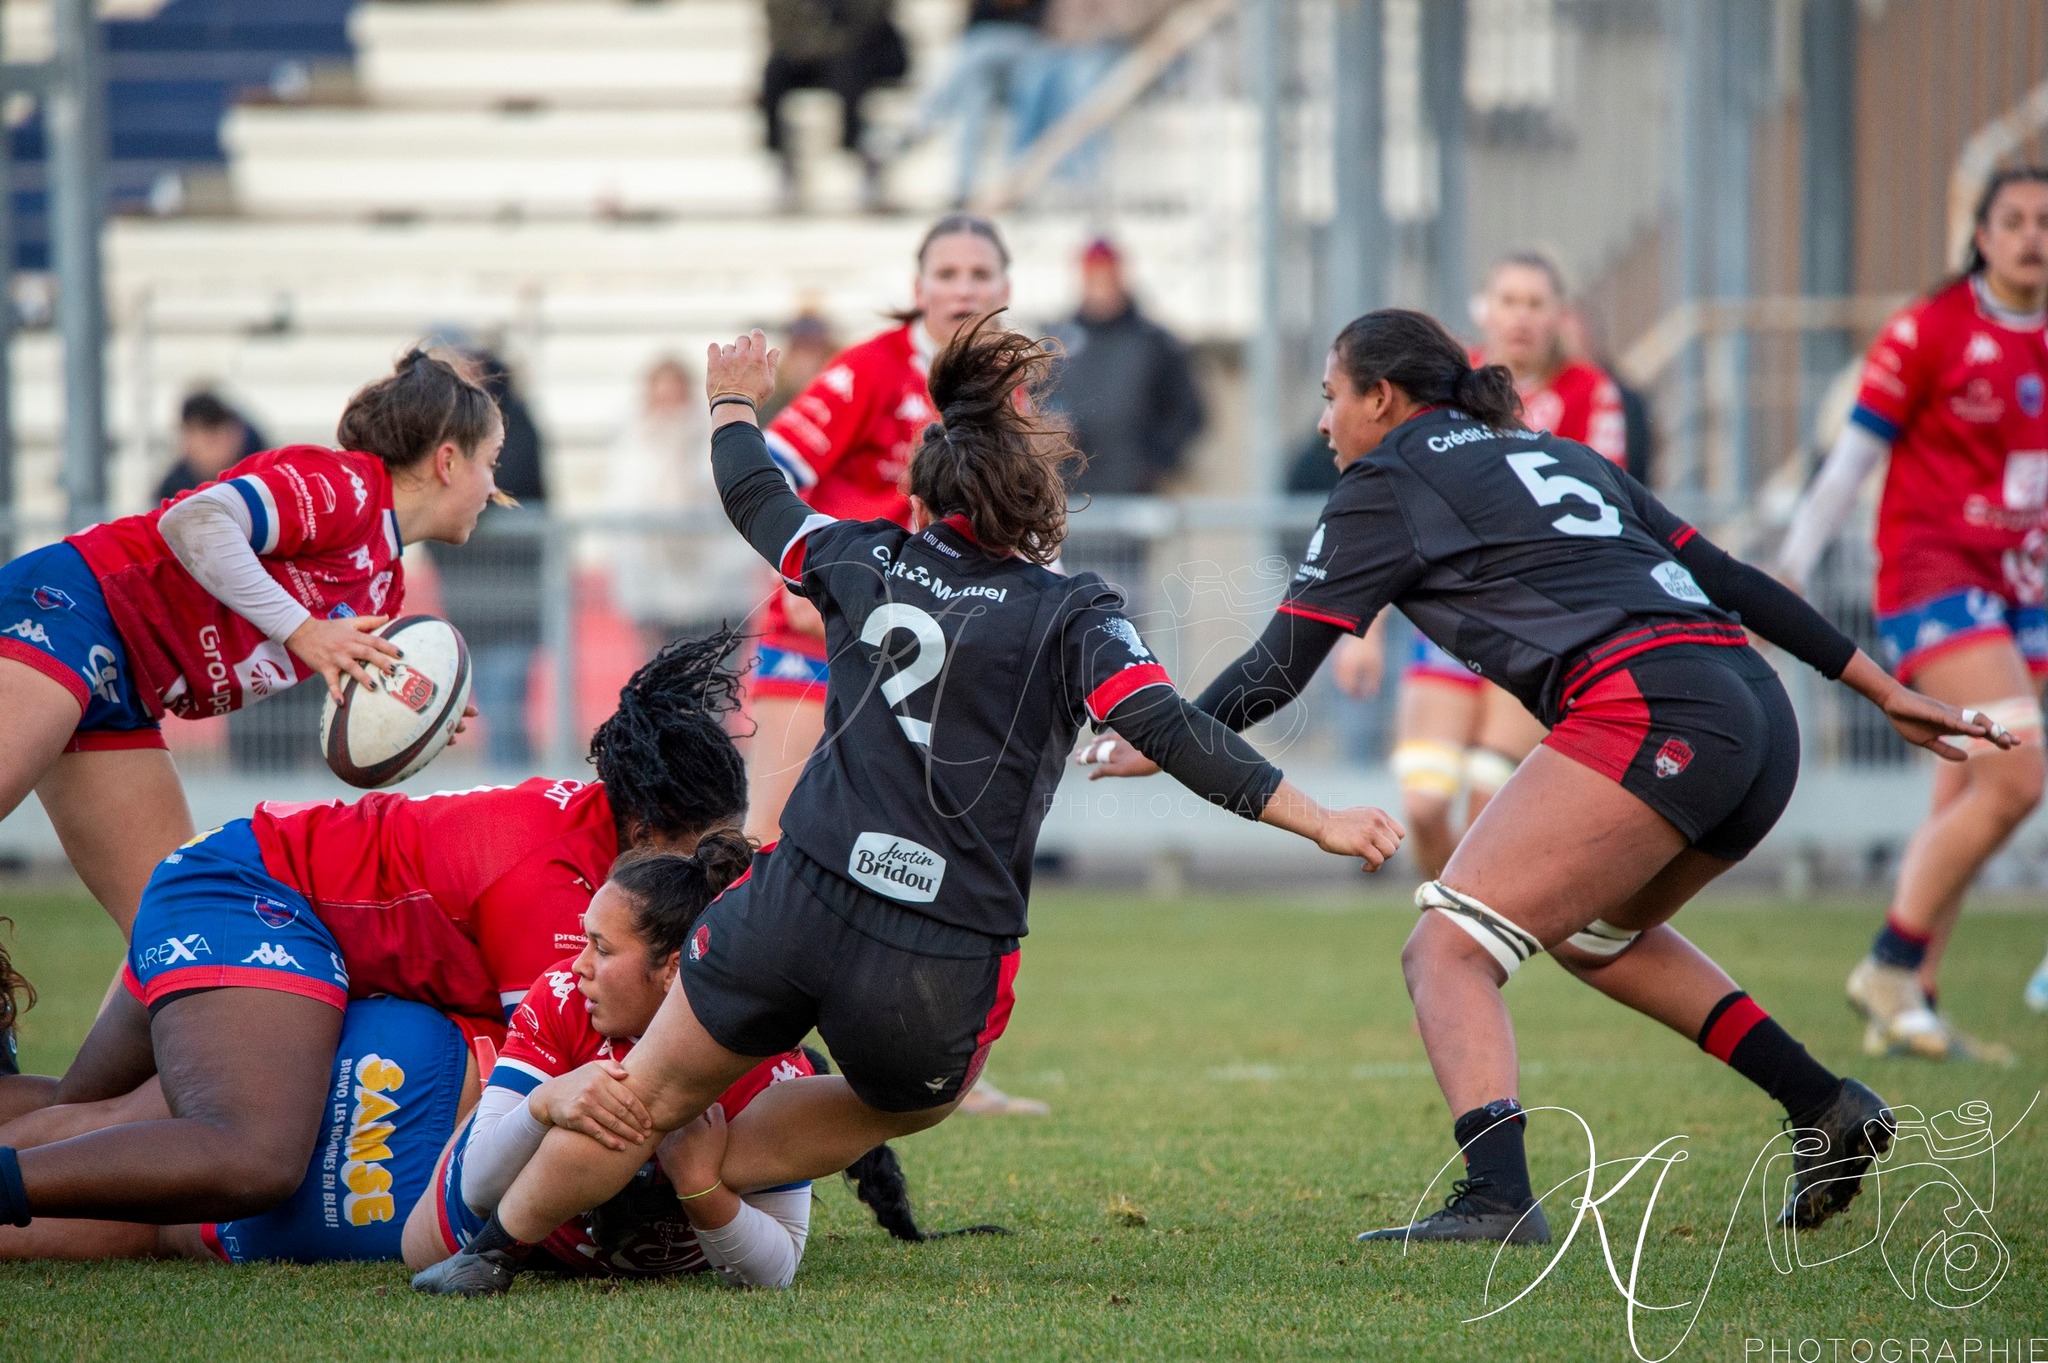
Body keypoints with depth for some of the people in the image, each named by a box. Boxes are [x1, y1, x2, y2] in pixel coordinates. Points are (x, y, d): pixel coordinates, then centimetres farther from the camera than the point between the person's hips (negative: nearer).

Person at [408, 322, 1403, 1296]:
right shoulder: (1069, 614, 3)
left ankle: (495, 1248, 23)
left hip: (792, 903, 1)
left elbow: (750, 493, 29)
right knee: (910, 1099, 30)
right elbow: (1170, 733, -8)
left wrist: (733, 403, 50)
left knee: (651, 1095, 18)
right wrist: (1320, 823, -6)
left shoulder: (862, 562, 11)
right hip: (939, 979, -1)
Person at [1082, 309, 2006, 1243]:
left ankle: (1495, 1198, -30)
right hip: (1762, 717, 8)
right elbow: (1730, 579, 27)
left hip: (1647, 717, -8)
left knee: (1446, 948, -8)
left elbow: (1277, 668, 8)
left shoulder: (1388, 482, 8)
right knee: (1592, 929, 31)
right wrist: (1886, 691, 29)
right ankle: (1828, 1111, 24)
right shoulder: (1558, 455, 29)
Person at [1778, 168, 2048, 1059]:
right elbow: (1851, 458, -5)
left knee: (1962, 806, 7)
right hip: (1934, 575, -7)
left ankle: (1900, 1013, 12)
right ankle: (1892, 968, -8)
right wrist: (1791, 573, -4)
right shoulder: (1927, 331, -8)